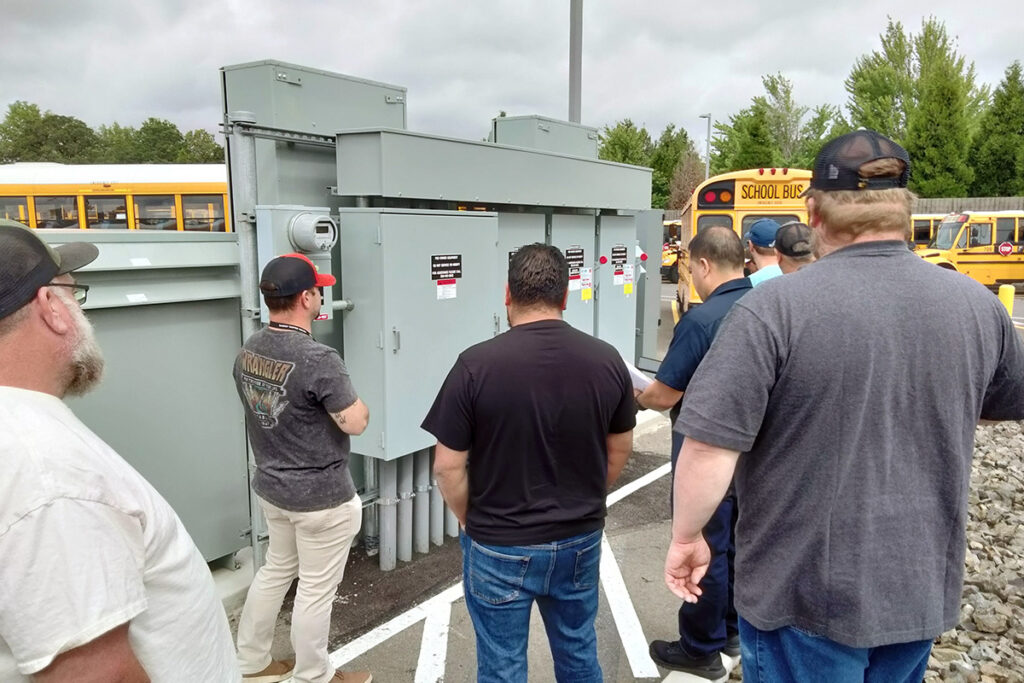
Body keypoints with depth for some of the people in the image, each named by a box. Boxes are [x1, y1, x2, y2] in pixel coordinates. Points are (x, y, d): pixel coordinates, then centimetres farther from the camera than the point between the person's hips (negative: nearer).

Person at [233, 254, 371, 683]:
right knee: (316, 590, 9)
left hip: (271, 486, 8)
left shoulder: (247, 353, -1)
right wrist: (359, 405, -2)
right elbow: (354, 423, -22)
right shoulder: (318, 359, -27)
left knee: (276, 571, 25)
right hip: (320, 496, -8)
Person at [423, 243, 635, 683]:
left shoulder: (476, 364, -20)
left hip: (500, 548, -3)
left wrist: (471, 522, 4)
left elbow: (447, 467, -13)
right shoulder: (606, 360, -8)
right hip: (581, 539, 4)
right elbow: (620, 449, 5)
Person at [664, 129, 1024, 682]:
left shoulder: (775, 307, -22)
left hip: (802, 594, -5)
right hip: (922, 590, 5)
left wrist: (685, 537, -6)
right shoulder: (977, 304, -5)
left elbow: (709, 448, -22)